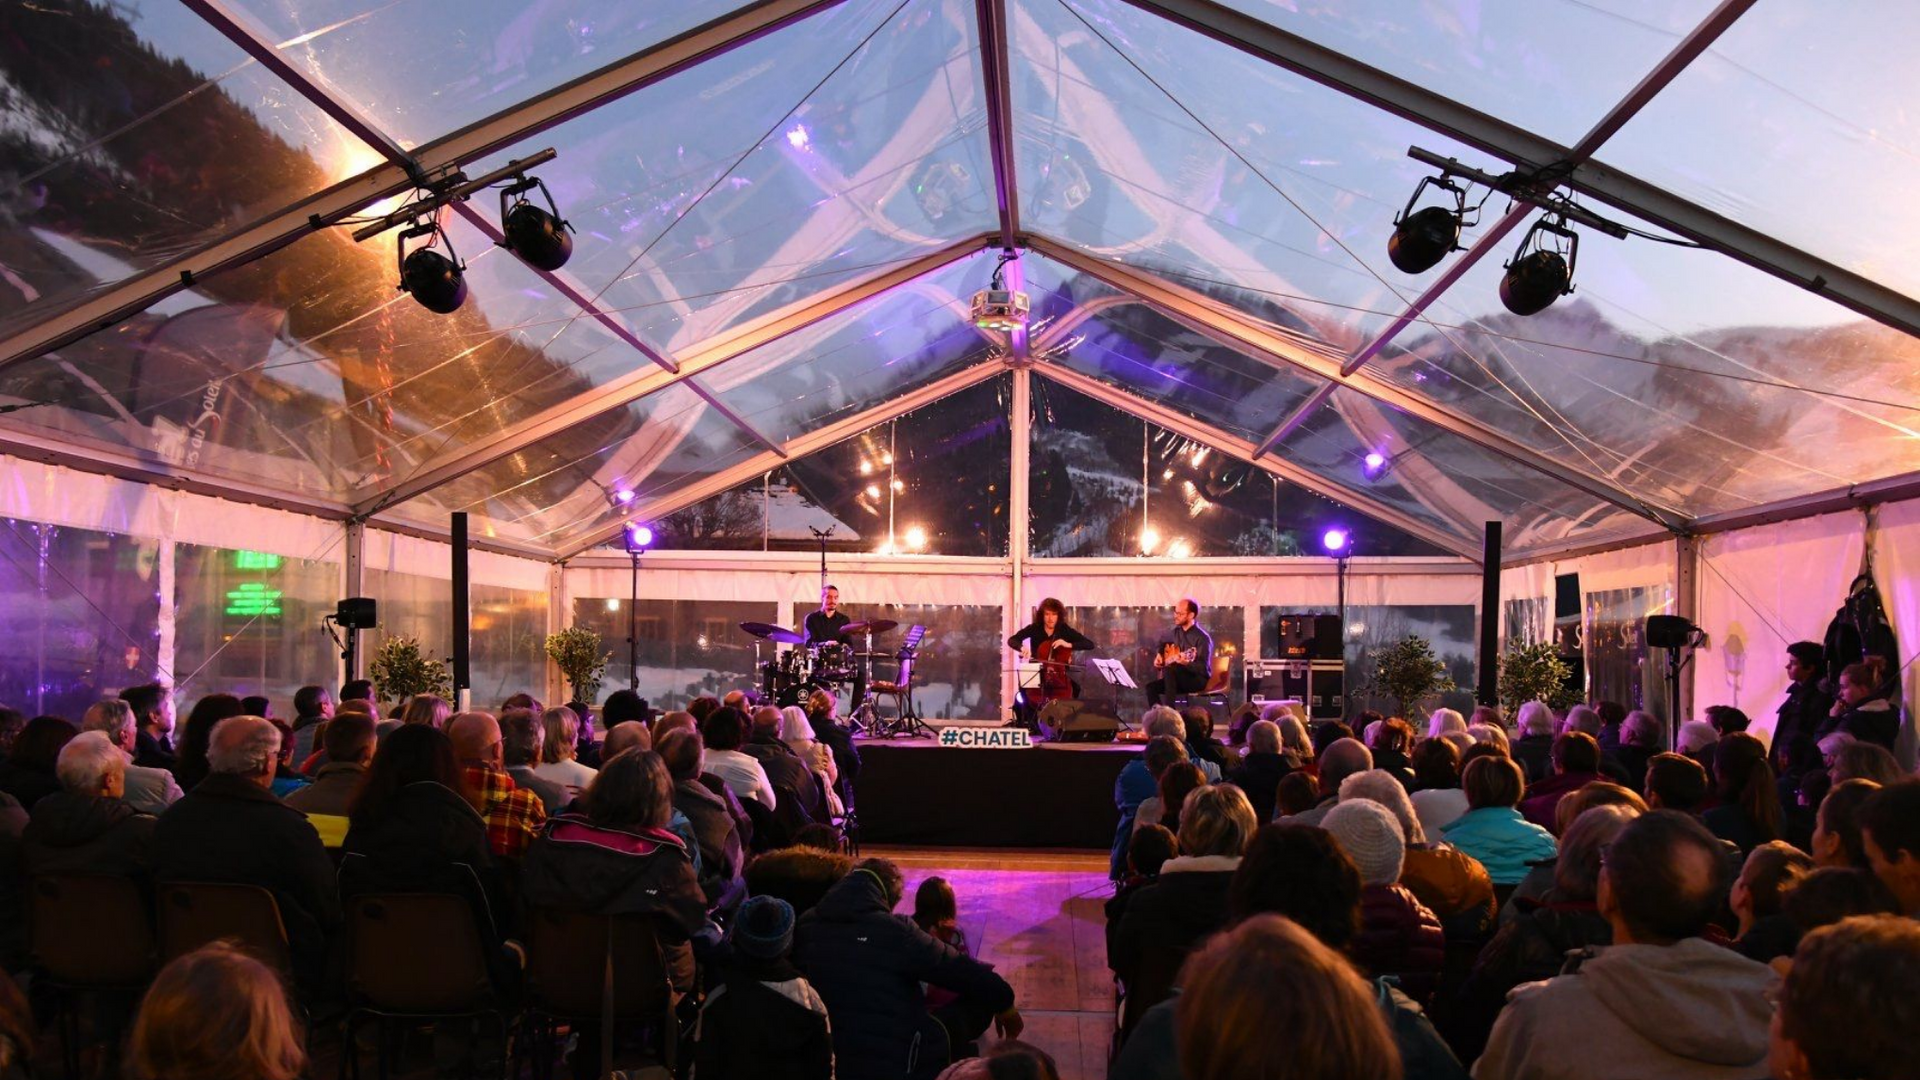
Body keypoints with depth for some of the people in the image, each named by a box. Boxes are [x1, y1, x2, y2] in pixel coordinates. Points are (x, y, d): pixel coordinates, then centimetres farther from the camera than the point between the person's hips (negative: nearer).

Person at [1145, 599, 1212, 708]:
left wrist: (1186, 663, -39)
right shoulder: (1176, 631, 6)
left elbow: (1203, 668, -23)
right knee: (1151, 687, -15)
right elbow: (1162, 640, 30)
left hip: (1198, 679, -7)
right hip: (1179, 679, 7)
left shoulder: (1202, 638, -16)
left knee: (1169, 670, -32)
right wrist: (1159, 655, 12)